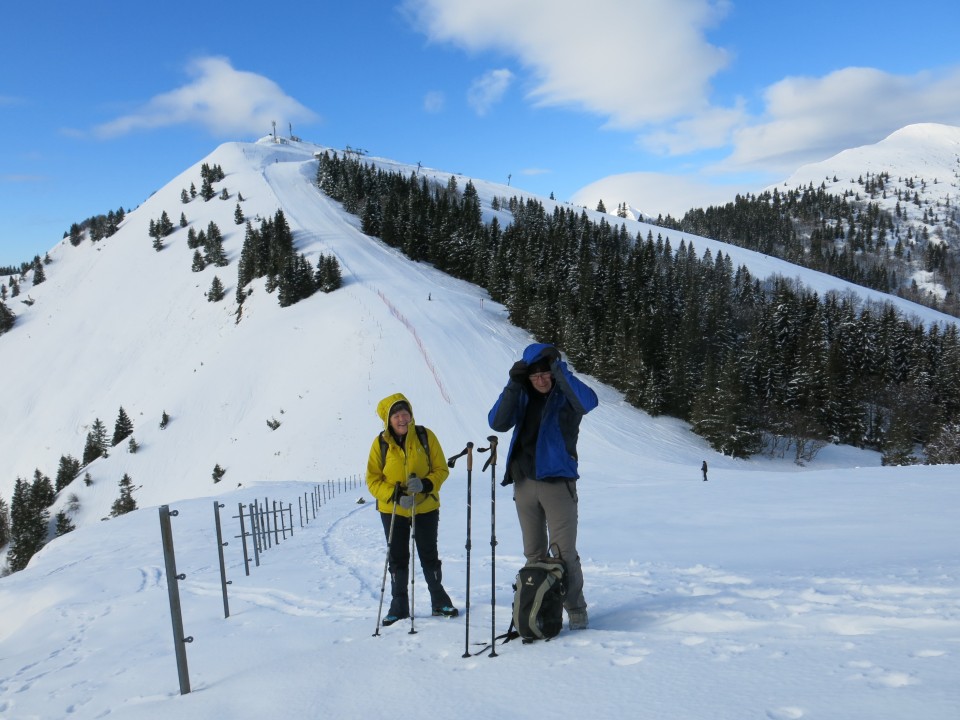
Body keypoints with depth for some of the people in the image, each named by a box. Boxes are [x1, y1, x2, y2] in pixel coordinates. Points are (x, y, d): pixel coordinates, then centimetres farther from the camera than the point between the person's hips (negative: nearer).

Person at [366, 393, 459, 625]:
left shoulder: (426, 436, -10)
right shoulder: (380, 443, -10)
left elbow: (441, 470, -5)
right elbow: (373, 480, -7)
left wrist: (425, 484, -25)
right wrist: (395, 495, -22)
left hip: (426, 508, 0)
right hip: (392, 510, 1)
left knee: (429, 556, 11)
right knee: (397, 558, 11)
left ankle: (439, 600, 28)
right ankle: (399, 605, 26)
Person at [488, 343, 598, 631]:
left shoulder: (566, 395, -4)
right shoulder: (523, 396, 7)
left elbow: (588, 401, -26)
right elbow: (497, 422, -6)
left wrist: (558, 369, -23)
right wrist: (513, 385, -14)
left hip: (558, 481, -4)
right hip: (524, 482, 4)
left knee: (564, 552, -2)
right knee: (533, 553, 12)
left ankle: (575, 608, 12)